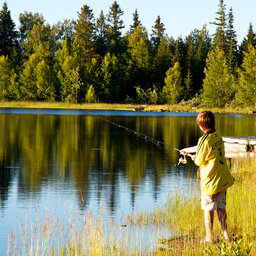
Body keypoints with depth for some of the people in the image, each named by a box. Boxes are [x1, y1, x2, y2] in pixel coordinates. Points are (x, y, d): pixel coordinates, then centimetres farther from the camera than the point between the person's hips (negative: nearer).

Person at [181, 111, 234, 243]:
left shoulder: (205, 140, -20)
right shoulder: (218, 136, 4)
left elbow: (199, 162, -12)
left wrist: (193, 157, 10)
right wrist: (187, 150, 32)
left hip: (210, 180, -7)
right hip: (223, 178, 7)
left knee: (208, 209, 5)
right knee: (221, 207, 15)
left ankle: (209, 238, 12)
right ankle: (225, 235, 17)